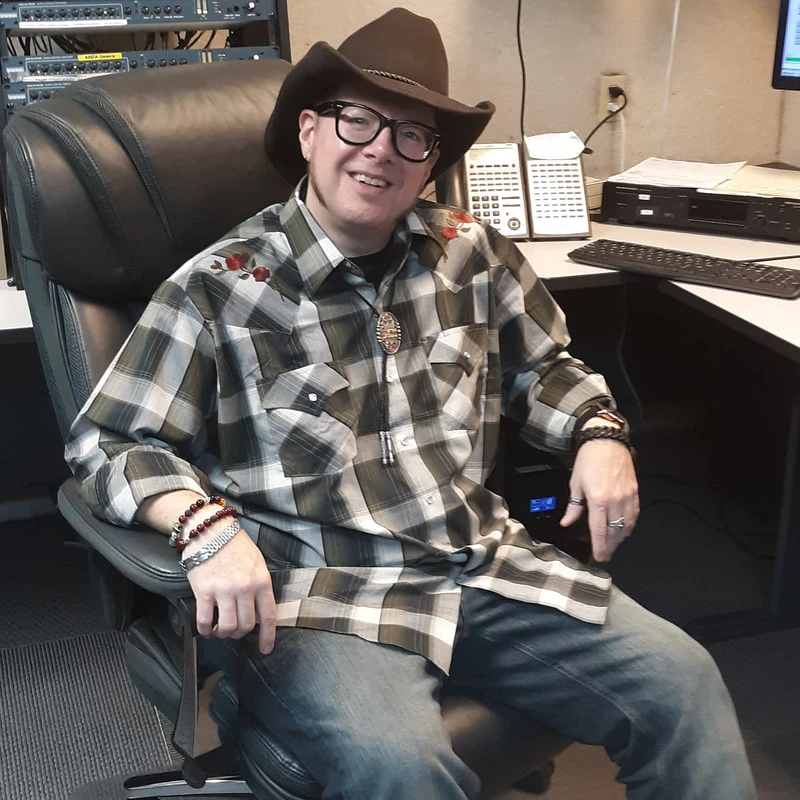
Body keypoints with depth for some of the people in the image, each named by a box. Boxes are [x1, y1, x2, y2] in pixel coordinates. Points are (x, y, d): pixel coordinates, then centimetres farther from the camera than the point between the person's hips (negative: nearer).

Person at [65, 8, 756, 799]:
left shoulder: (472, 253, 7)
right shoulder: (221, 289, -7)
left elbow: (542, 366, 22)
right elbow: (107, 441, -6)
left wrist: (600, 435, 1)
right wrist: (206, 525, -24)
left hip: (489, 564, 5)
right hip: (320, 600, -4)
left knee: (681, 679, -5)